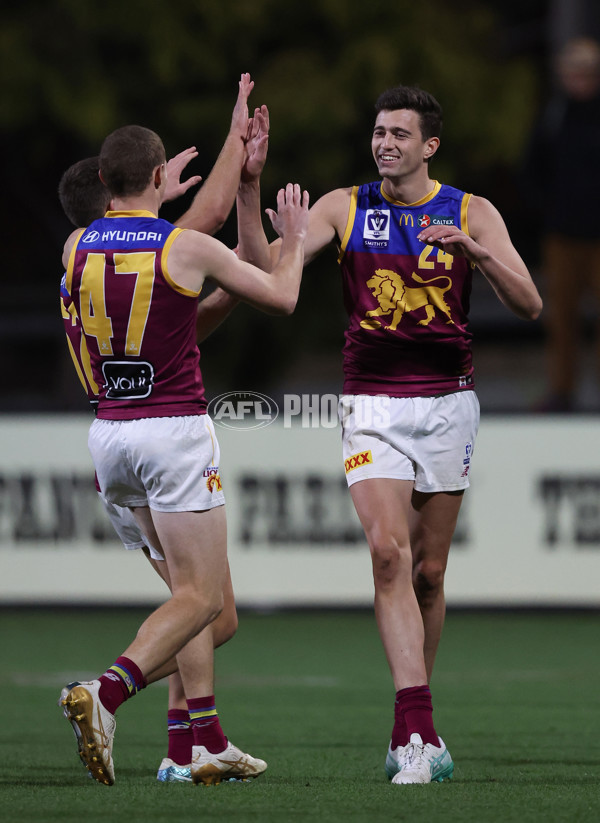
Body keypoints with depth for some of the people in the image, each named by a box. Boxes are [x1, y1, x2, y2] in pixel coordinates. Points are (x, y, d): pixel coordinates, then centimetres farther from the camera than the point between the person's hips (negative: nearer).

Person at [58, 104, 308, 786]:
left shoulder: (77, 247, 3)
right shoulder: (188, 247, -10)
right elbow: (281, 297, 4)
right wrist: (294, 238, 22)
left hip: (109, 431, 6)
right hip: (175, 429, -6)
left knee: (192, 585, 18)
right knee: (201, 596, -4)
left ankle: (207, 740, 12)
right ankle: (105, 694, -27)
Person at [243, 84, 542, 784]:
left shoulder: (470, 213, 2)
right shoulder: (344, 208, 3)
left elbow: (528, 305, -6)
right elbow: (270, 266, -6)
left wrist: (475, 251, -22)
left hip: (447, 404, 1)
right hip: (371, 405, -1)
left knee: (428, 571, 6)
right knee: (388, 551, -19)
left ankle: (411, 734, 20)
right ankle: (416, 726, -26)